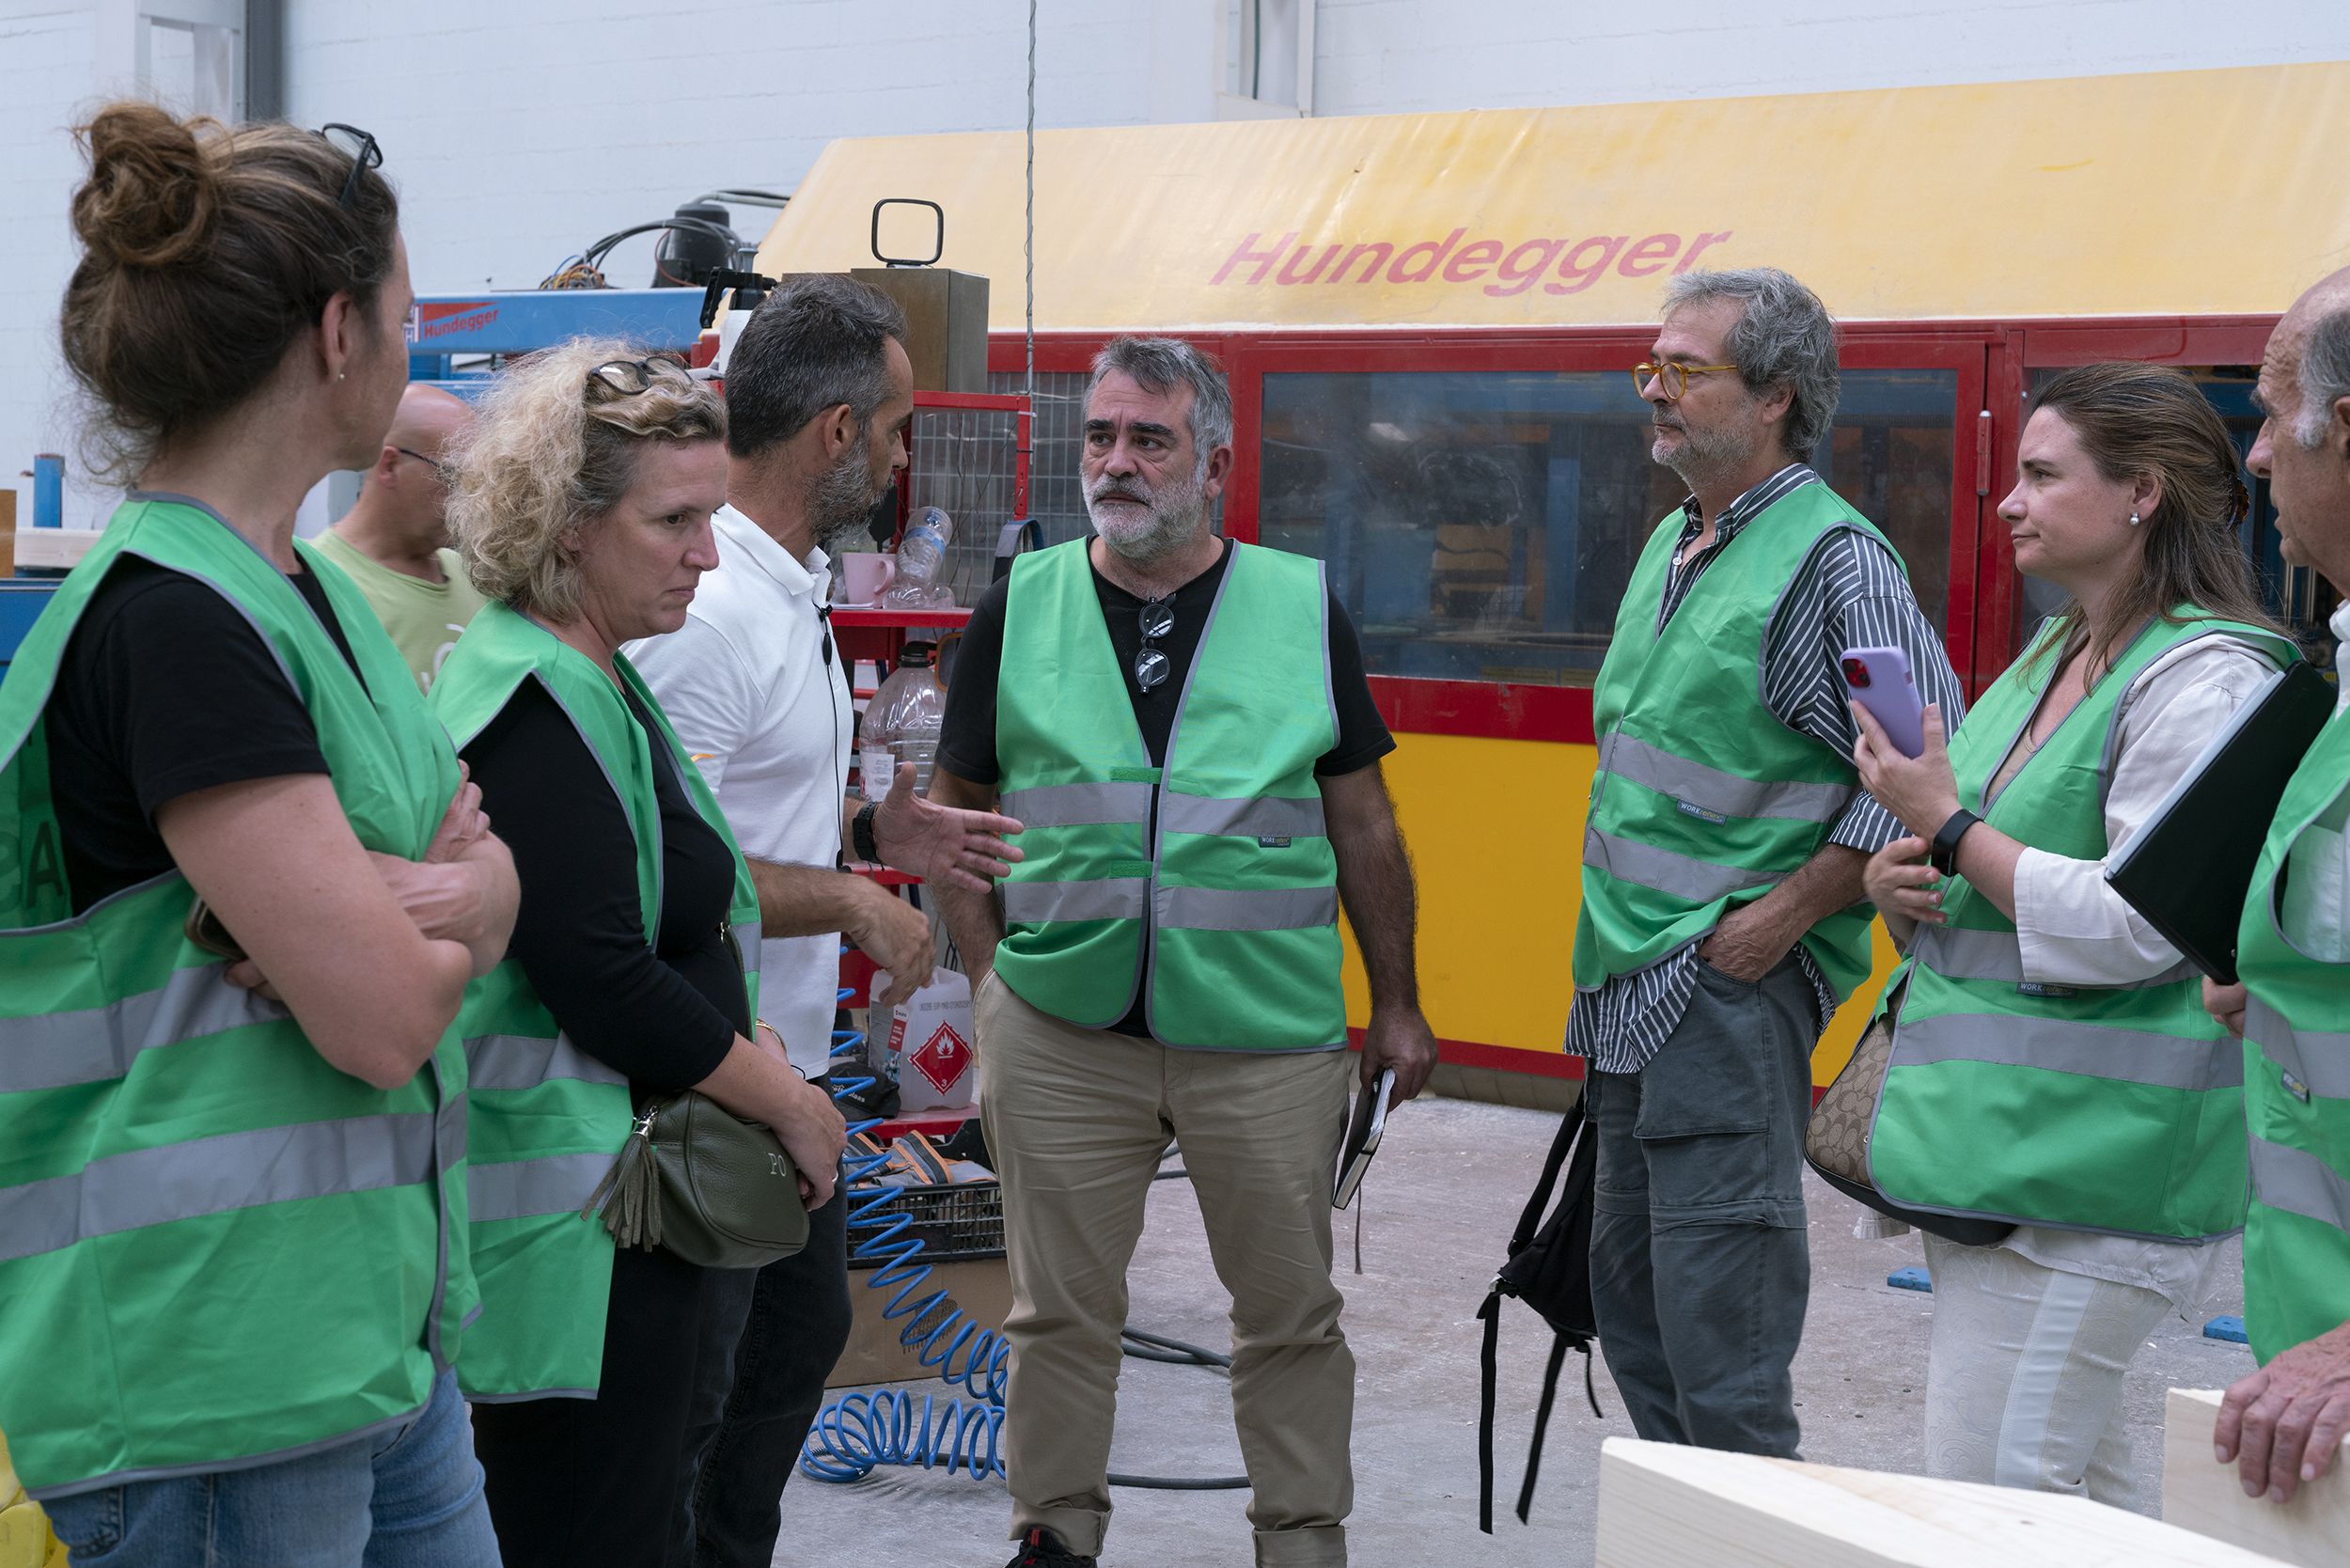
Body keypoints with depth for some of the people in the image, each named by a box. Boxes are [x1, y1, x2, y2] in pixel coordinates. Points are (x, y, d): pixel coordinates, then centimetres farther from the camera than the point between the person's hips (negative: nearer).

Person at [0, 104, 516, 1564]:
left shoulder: (309, 590, 11)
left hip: (376, 1325, 9)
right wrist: (446, 912, -1)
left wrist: (462, 885, -9)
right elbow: (384, 1020, -22)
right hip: (217, 1382, -9)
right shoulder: (173, 621, -19)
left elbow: (496, 881, 13)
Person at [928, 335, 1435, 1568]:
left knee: (1291, 1312, 9)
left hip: (1268, 1036, 0)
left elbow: (1363, 824, 8)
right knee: (1060, 1311, 10)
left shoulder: (1304, 607, 3)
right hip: (1057, 1028, 1)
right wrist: (988, 980, 1)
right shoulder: (1018, 606, 4)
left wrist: (1398, 1004, 9)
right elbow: (954, 812, 9)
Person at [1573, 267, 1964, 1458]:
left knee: (1717, 1315, -7)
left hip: (1732, 988, -9)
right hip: (1629, 989, 9)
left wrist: (1783, 913, -17)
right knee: (1627, 1279, 16)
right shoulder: (1671, 545, 14)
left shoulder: (1836, 558, -13)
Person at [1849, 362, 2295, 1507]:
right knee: (2076, 1495, 16)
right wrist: (1897, 876, 3)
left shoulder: (2206, 677, -13)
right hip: (1996, 1147, 10)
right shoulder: (2047, 661, 16)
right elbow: (1973, 872, 26)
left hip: (2083, 1165, -10)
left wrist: (1949, 826, -16)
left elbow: (2135, 928, -21)